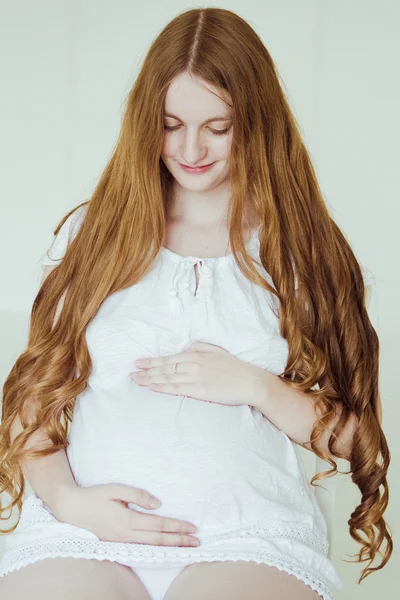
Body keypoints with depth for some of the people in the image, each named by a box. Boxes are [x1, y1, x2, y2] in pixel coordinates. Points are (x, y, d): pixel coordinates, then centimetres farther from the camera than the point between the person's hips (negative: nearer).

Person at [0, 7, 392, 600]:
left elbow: (356, 435, 12)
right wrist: (66, 498, -8)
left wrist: (255, 387, -5)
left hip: (249, 539, -1)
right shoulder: (91, 233, 15)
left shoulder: (305, 252, 13)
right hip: (82, 529, 2)